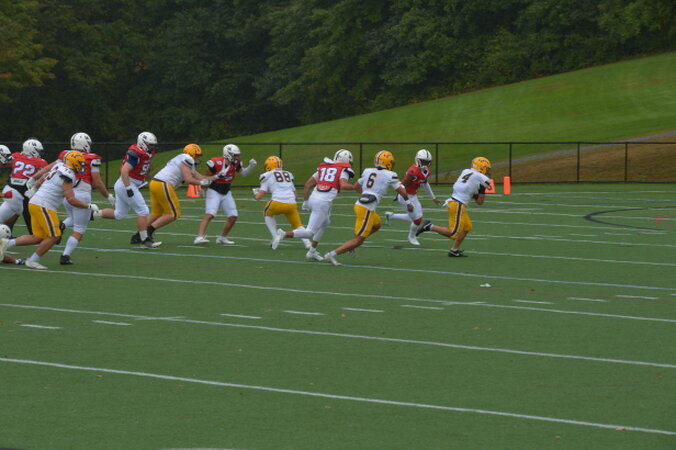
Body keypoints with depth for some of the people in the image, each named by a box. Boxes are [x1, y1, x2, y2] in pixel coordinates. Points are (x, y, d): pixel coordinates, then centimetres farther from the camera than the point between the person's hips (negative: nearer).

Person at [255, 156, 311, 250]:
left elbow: (259, 196, 9)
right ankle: (307, 241, -6)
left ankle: (275, 235, 11)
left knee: (268, 214, 28)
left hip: (278, 202, -3)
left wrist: (255, 193, 31)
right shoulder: (288, 174, 25)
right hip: (292, 203, 3)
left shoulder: (267, 176, 11)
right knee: (297, 225, 19)